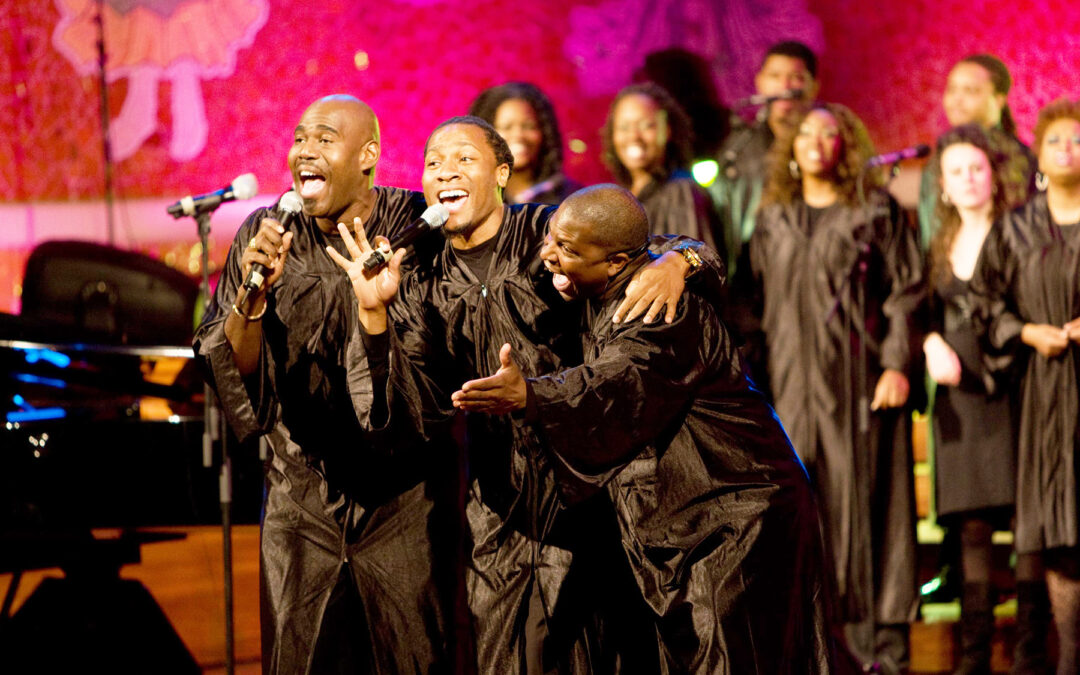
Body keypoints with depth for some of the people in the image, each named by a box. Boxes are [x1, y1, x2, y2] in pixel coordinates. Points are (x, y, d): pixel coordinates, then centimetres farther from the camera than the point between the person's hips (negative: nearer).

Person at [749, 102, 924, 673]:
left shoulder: (876, 212, 3)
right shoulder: (772, 221, 14)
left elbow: (906, 290, -1)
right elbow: (759, 303, 16)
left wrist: (897, 363, -12)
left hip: (856, 377, -3)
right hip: (792, 380, 3)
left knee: (865, 500, -4)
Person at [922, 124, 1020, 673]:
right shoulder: (941, 246, 16)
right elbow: (928, 316, 18)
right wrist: (933, 345, -2)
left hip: (1010, 389, -4)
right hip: (959, 396, 4)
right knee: (972, 527, 3)